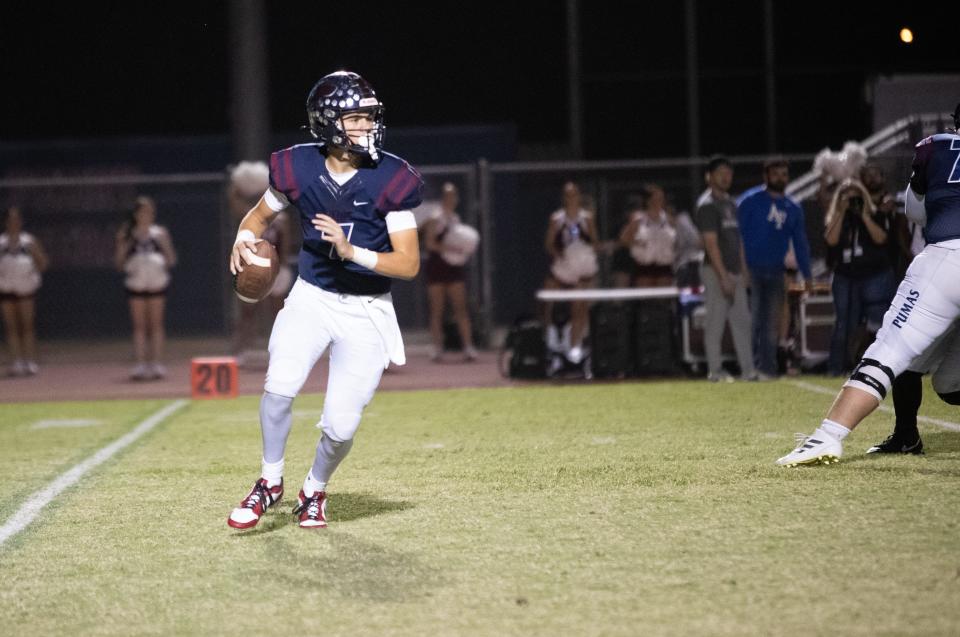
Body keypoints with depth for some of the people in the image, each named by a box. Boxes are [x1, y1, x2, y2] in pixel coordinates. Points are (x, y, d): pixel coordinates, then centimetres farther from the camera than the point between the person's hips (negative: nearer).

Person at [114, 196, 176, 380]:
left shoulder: (160, 233, 6)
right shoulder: (127, 236, 5)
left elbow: (172, 260, 6)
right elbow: (119, 264, 6)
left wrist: (164, 243, -7)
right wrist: (124, 247, -8)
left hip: (157, 283, 0)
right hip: (136, 284, 0)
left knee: (156, 325, 2)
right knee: (139, 326, 0)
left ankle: (157, 364, 4)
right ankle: (141, 364, 0)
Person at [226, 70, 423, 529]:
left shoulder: (391, 179, -14)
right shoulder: (297, 169, -7)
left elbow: (409, 264, -15)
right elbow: (260, 215, 13)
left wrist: (352, 251, -30)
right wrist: (244, 241, -10)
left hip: (367, 314, -1)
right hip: (311, 299, 1)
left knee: (340, 426, -6)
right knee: (279, 387, -23)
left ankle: (314, 491, 28)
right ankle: (270, 483, 4)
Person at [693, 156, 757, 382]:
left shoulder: (731, 205, 17)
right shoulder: (708, 206, -10)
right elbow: (711, 244, -16)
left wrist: (743, 271, 15)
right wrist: (723, 276, -20)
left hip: (734, 272, 8)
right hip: (716, 271, -8)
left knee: (742, 321, 5)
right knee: (715, 322, -4)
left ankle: (748, 370, 6)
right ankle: (715, 370, 0)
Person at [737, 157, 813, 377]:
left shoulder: (793, 208, 12)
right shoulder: (751, 200, -4)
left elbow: (800, 242, 17)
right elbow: (738, 233, -7)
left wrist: (807, 274, 11)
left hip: (775, 271, 5)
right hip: (751, 269, -5)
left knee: (772, 321, 4)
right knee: (752, 320, -8)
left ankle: (768, 365, 10)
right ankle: (750, 365, -3)